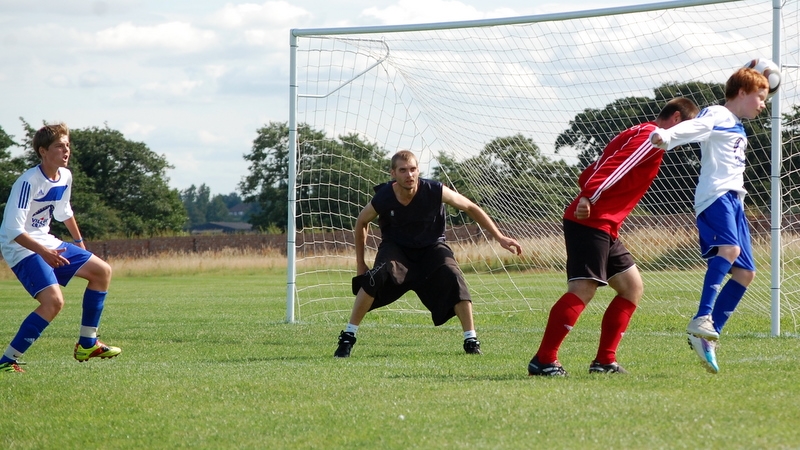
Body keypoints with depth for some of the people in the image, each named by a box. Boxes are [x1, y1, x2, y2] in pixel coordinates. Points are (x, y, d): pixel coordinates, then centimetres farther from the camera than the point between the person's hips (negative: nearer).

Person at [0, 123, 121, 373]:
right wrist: (44, 252, -38)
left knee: (102, 271, 12)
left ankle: (87, 344, 19)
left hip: (46, 244, 10)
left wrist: (79, 242, 33)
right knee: (54, 301, -27)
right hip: (21, 249, -10)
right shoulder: (29, 182, -24)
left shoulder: (65, 177, 3)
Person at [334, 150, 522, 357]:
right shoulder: (383, 198, -22)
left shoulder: (434, 191, -24)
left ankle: (471, 340, -12)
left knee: (453, 278, -26)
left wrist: (499, 237, -10)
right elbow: (361, 223, 0)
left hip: (431, 248, 1)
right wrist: (360, 263, 2)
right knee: (377, 277, -30)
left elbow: (470, 208, -9)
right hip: (396, 248, -1)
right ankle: (348, 337, -19)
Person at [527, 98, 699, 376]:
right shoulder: (651, 137, -5)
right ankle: (543, 360, -23)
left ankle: (604, 361, 11)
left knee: (632, 287, 12)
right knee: (584, 289, -18)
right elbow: (614, 166, -21)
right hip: (592, 223, -11)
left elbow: (588, 175, 20)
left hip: (604, 228, 11)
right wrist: (589, 198, -28)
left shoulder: (639, 135, 26)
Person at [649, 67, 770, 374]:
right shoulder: (716, 115, -2)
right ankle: (702, 320, -41)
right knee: (729, 249, -32)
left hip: (733, 199, 10)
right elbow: (693, 127, -22)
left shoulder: (738, 128, 27)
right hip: (715, 195, -10)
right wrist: (666, 136, -40)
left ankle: (706, 338, 4)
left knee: (745, 273, 4)